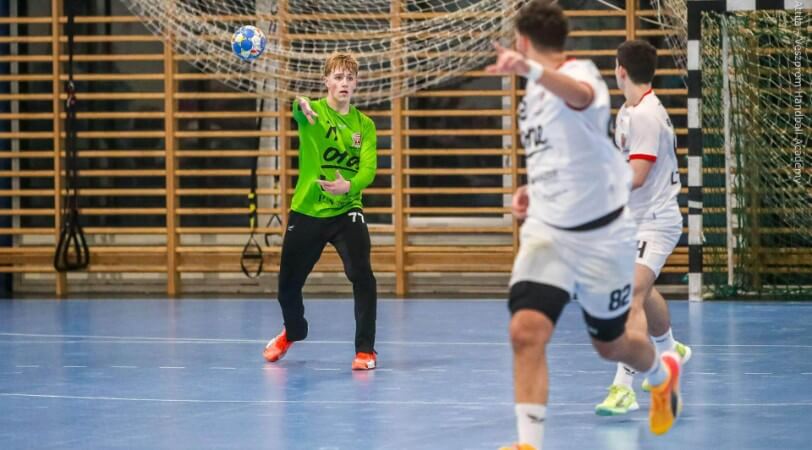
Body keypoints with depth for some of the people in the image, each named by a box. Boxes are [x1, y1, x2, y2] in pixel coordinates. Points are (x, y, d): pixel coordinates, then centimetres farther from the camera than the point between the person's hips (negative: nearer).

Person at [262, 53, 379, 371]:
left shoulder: (364, 124, 2)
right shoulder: (313, 113, -6)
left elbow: (368, 169, -10)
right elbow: (299, 109, -33)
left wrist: (348, 186, -33)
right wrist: (301, 104, -58)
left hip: (346, 211, 0)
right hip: (307, 212, 0)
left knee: (361, 275, -21)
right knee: (288, 284, 11)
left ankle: (366, 350, -9)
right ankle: (293, 332, 43)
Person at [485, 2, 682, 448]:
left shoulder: (579, 72, -17)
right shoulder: (536, 89, 8)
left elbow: (579, 95, -47)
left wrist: (531, 68, -66)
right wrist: (533, 188, 9)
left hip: (601, 234, -5)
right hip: (547, 229, 5)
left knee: (609, 344, 15)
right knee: (526, 331, -20)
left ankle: (663, 373, 49)